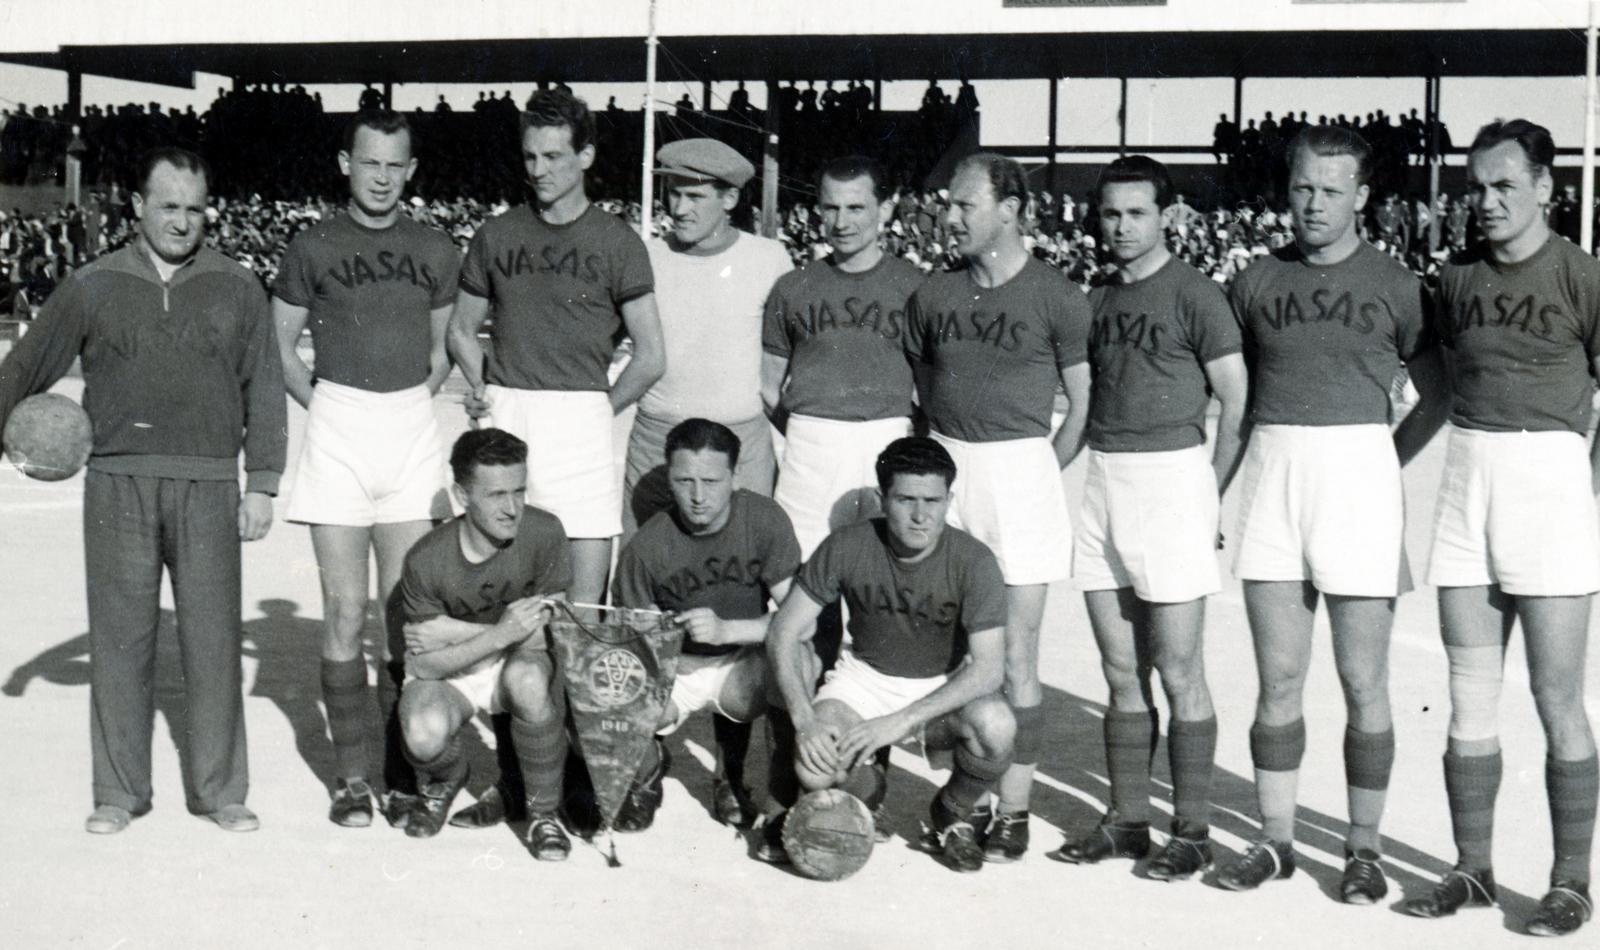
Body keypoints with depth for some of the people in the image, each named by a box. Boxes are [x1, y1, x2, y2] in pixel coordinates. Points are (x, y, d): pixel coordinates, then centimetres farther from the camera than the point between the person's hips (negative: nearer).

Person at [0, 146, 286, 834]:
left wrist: (262, 485, 3)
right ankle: (119, 791, 13)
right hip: (117, 481, 0)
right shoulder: (93, 287, 8)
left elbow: (263, 388, 8)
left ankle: (219, 789, 10)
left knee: (212, 638, 0)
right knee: (120, 637, 3)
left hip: (207, 483, 0)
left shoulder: (236, 288, 8)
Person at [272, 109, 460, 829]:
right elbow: (280, 347, 9)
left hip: (413, 432, 2)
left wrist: (406, 408, 5)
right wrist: (328, 409, 0)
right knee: (345, 613, -1)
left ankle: (402, 773, 12)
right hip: (336, 437, -2)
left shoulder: (434, 251, 8)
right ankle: (351, 778, 7)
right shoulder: (313, 248, 2)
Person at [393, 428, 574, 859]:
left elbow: (551, 634, -17)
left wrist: (455, 633, -22)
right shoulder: (426, 561, -21)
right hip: (445, 672, 0)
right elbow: (425, 664, -17)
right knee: (424, 735, -32)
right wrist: (502, 632, -33)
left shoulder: (543, 532, -21)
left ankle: (543, 815, -14)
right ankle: (446, 777, 10)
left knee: (527, 678, -36)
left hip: (520, 663, 0)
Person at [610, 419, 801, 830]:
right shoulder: (647, 547, -12)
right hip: (672, 669, 0)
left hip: (743, 662, 1)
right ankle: (649, 766, 9)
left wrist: (726, 630, -31)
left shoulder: (763, 519, -13)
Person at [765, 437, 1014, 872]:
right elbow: (783, 634, -12)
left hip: (945, 687, 0)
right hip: (865, 677, 1)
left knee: (996, 725, -34)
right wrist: (805, 719, -26)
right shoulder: (847, 547, -16)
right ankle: (864, 786, 11)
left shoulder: (973, 561, -20)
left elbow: (989, 669, -26)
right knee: (815, 769, -29)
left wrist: (901, 721, -35)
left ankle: (951, 814, 0)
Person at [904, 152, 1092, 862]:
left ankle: (1013, 810, 8)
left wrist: (1042, 475, -3)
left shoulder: (1055, 297, -5)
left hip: (1021, 468, -4)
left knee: (1015, 655, -1)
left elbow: (1084, 403, 0)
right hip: (943, 469, 4)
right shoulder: (934, 296, 7)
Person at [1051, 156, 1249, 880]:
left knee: (1179, 671, -2)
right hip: (1100, 479, 6)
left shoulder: (1193, 294, -5)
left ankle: (1192, 832, 7)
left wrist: (1208, 494, -9)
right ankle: (1127, 821, 19)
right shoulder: (1096, 299, 14)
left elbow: (1238, 403, -6)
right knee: (1121, 672, 10)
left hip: (1171, 474, -6)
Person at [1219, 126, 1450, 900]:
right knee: (1278, 677, 7)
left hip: (1359, 472, -2)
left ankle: (1364, 848, 13)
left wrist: (1384, 462, -2)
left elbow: (1439, 395, 7)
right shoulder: (1257, 282, 8)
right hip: (1272, 475, 3)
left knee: (1363, 683, 2)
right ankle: (1275, 840, 17)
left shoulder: (1395, 285, 1)